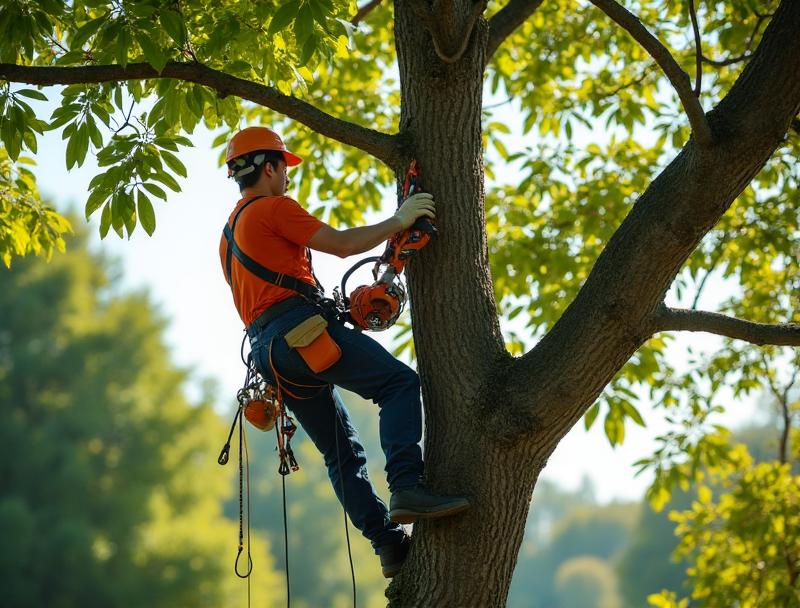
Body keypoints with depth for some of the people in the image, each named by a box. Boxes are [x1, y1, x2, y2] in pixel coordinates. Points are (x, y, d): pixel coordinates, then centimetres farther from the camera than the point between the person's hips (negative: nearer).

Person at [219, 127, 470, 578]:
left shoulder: (229, 234, 28)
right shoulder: (273, 208, 1)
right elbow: (342, 244, -7)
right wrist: (398, 222, 3)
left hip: (267, 347, 9)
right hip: (301, 328, -9)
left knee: (342, 451, 10)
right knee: (399, 382, -11)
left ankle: (388, 541, 4)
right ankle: (406, 487, -27)